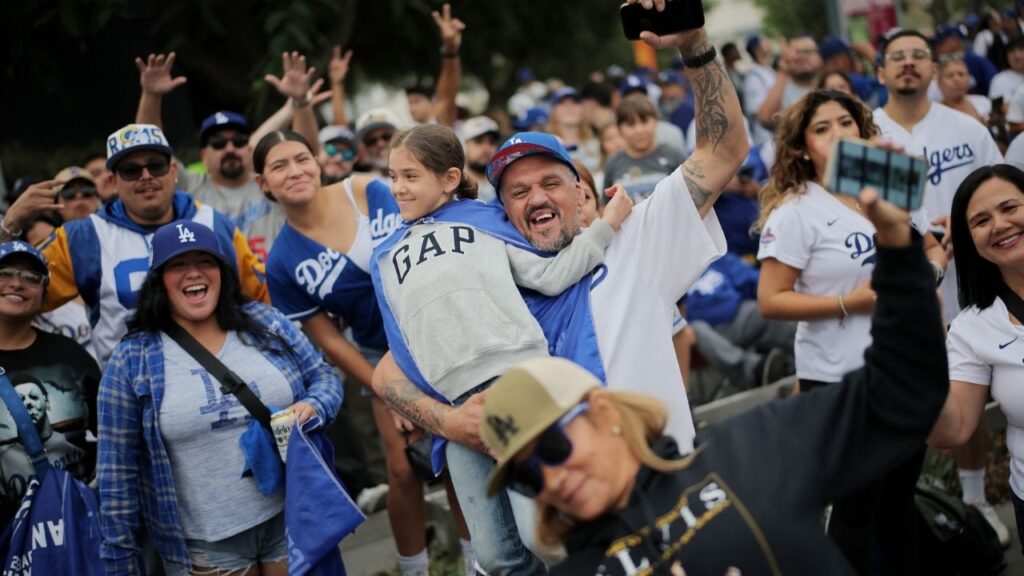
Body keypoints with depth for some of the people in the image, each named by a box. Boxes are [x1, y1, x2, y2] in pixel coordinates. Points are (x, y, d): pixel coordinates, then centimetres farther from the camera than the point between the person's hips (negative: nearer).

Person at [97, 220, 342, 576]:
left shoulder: (265, 323, 3)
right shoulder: (132, 361, -4)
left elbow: (323, 377, 11)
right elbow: (118, 471, -2)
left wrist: (313, 407, -13)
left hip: (293, 520, 2)